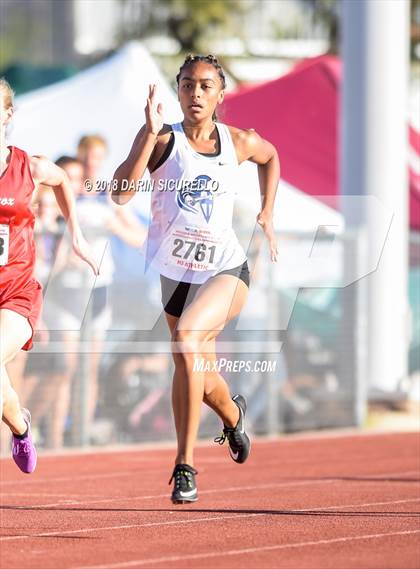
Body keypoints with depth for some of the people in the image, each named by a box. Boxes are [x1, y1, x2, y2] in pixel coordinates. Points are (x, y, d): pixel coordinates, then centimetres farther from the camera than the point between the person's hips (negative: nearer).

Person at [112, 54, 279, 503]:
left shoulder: (240, 142, 0)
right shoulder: (163, 139, -8)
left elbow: (270, 157, 25)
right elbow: (121, 192, -22)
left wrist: (267, 213, 16)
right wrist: (149, 134, -28)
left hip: (225, 268, -2)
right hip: (173, 269, 2)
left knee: (188, 338, -28)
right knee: (195, 371, 15)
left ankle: (185, 464, -24)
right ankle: (232, 413, 53)